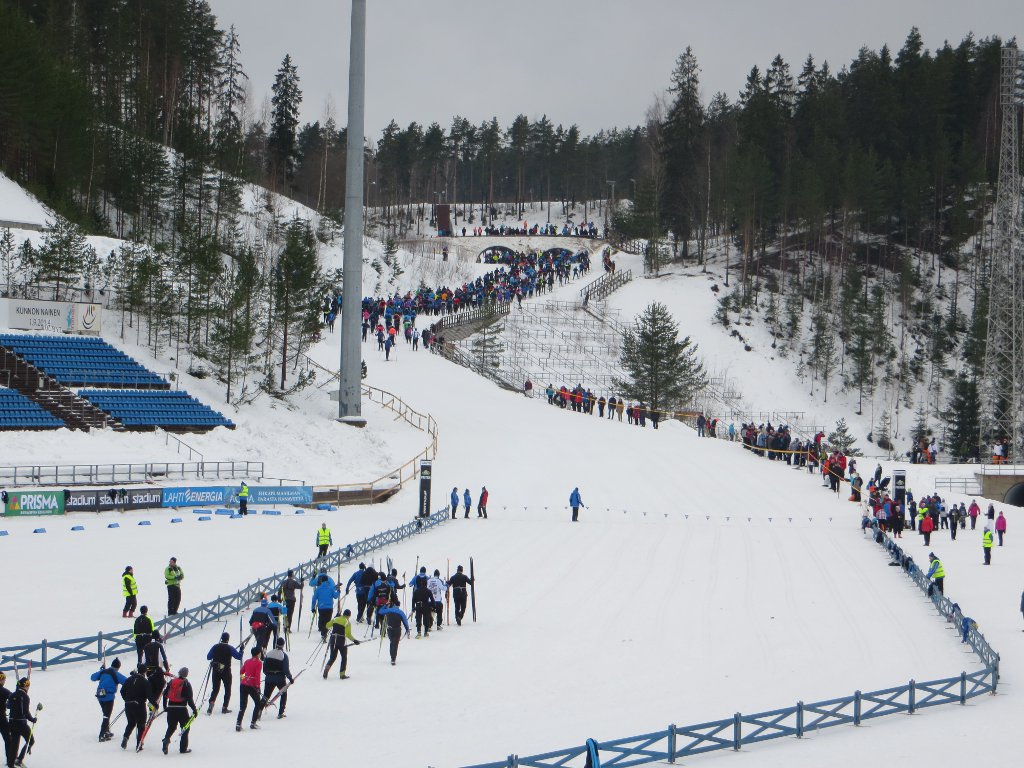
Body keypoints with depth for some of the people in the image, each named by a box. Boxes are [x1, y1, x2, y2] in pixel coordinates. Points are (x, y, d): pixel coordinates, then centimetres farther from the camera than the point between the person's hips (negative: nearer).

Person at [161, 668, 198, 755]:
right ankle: (183, 748, 7)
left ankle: (166, 739, -11)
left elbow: (165, 694, 12)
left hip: (171, 708, 4)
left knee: (171, 727, 18)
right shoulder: (186, 684, -6)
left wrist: (165, 706, 24)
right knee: (185, 728, 10)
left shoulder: (172, 682, 7)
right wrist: (195, 710, -3)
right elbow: (189, 699, -11)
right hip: (182, 709, -4)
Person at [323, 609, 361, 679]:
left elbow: (327, 626, 18)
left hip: (333, 640, 4)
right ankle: (342, 674, 10)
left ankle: (326, 669, -11)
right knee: (344, 657, 13)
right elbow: (348, 634, -13)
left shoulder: (336, 619, 7)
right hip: (341, 641, -4)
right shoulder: (347, 622, -6)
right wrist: (354, 640, -2)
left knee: (332, 657, 14)